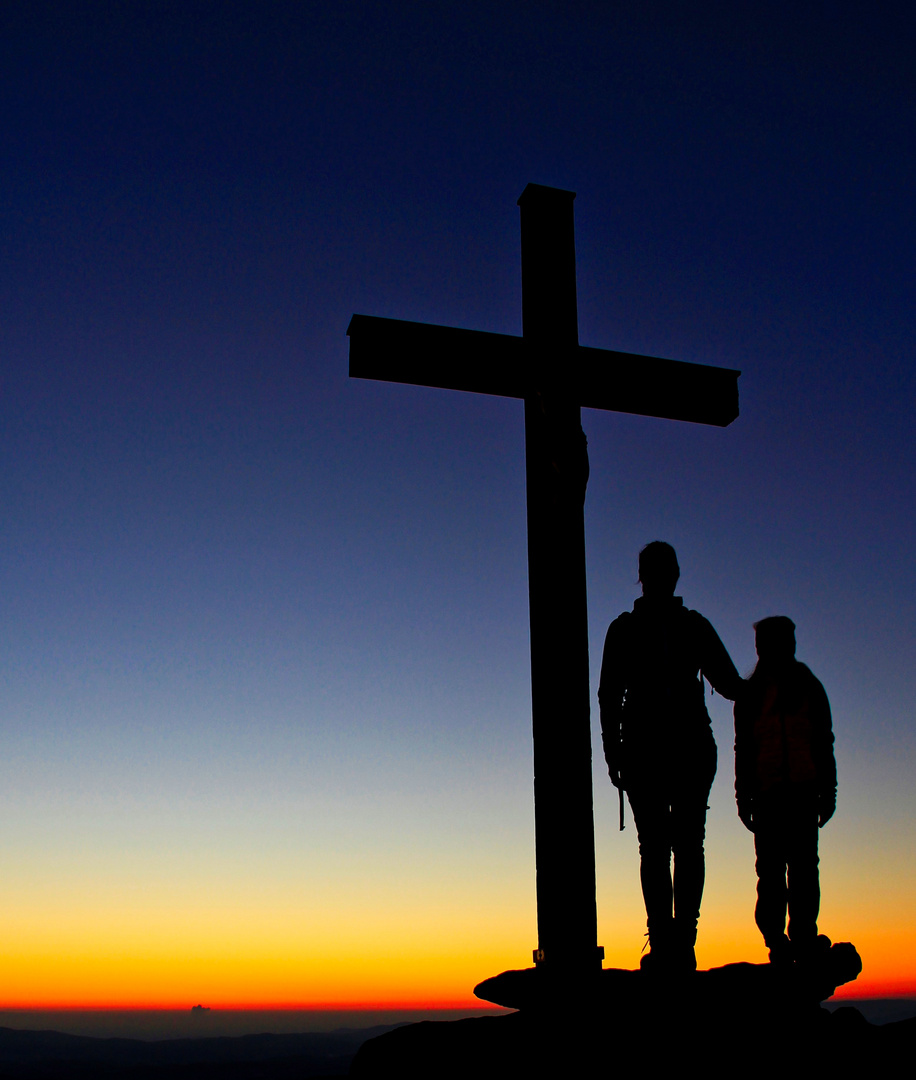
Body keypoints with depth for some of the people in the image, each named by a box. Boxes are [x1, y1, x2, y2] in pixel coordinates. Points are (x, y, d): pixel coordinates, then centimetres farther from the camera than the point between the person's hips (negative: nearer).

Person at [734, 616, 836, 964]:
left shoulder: (809, 688, 16)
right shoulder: (751, 695, 15)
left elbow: (824, 743, 15)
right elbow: (743, 749, 12)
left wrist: (828, 790, 6)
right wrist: (744, 797, 5)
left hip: (804, 790, 0)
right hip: (767, 792, 0)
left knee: (803, 864, -7)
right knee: (770, 867, -4)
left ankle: (803, 937, -6)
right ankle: (777, 942, -3)